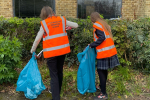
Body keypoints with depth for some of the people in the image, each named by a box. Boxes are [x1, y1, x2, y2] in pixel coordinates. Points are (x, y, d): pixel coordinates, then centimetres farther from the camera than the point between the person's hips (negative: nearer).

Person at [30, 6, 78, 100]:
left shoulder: (44, 23, -4)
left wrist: (33, 50, 14)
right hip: (63, 49, 4)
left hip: (51, 52, -4)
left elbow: (37, 39, -1)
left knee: (54, 74, 1)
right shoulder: (62, 20, 4)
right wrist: (67, 26, 29)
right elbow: (76, 25, 11)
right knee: (60, 71, 19)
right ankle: (57, 91, 37)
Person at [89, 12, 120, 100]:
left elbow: (102, 38, -18)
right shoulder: (104, 24, 17)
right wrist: (94, 45, 17)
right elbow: (107, 37, 16)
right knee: (104, 70, 17)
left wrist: (92, 45, -11)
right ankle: (102, 87, 29)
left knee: (100, 71, -3)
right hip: (110, 50, 8)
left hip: (104, 52, -8)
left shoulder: (97, 25, -8)